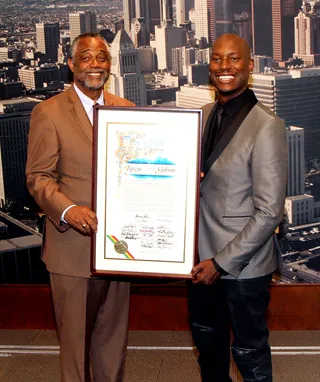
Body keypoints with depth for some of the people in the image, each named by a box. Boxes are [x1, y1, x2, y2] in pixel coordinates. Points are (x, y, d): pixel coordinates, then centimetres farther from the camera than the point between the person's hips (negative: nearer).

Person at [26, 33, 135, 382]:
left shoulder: (126, 110, 8)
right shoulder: (48, 113, -6)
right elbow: (38, 176, -7)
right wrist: (68, 209, -25)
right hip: (73, 246, -4)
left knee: (113, 333, 18)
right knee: (75, 338, 8)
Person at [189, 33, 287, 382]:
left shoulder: (266, 127, -18)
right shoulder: (204, 116, 3)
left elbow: (270, 212, -18)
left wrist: (223, 262, -16)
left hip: (243, 265, -6)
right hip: (203, 258, 6)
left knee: (249, 353, 12)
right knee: (207, 340, 24)